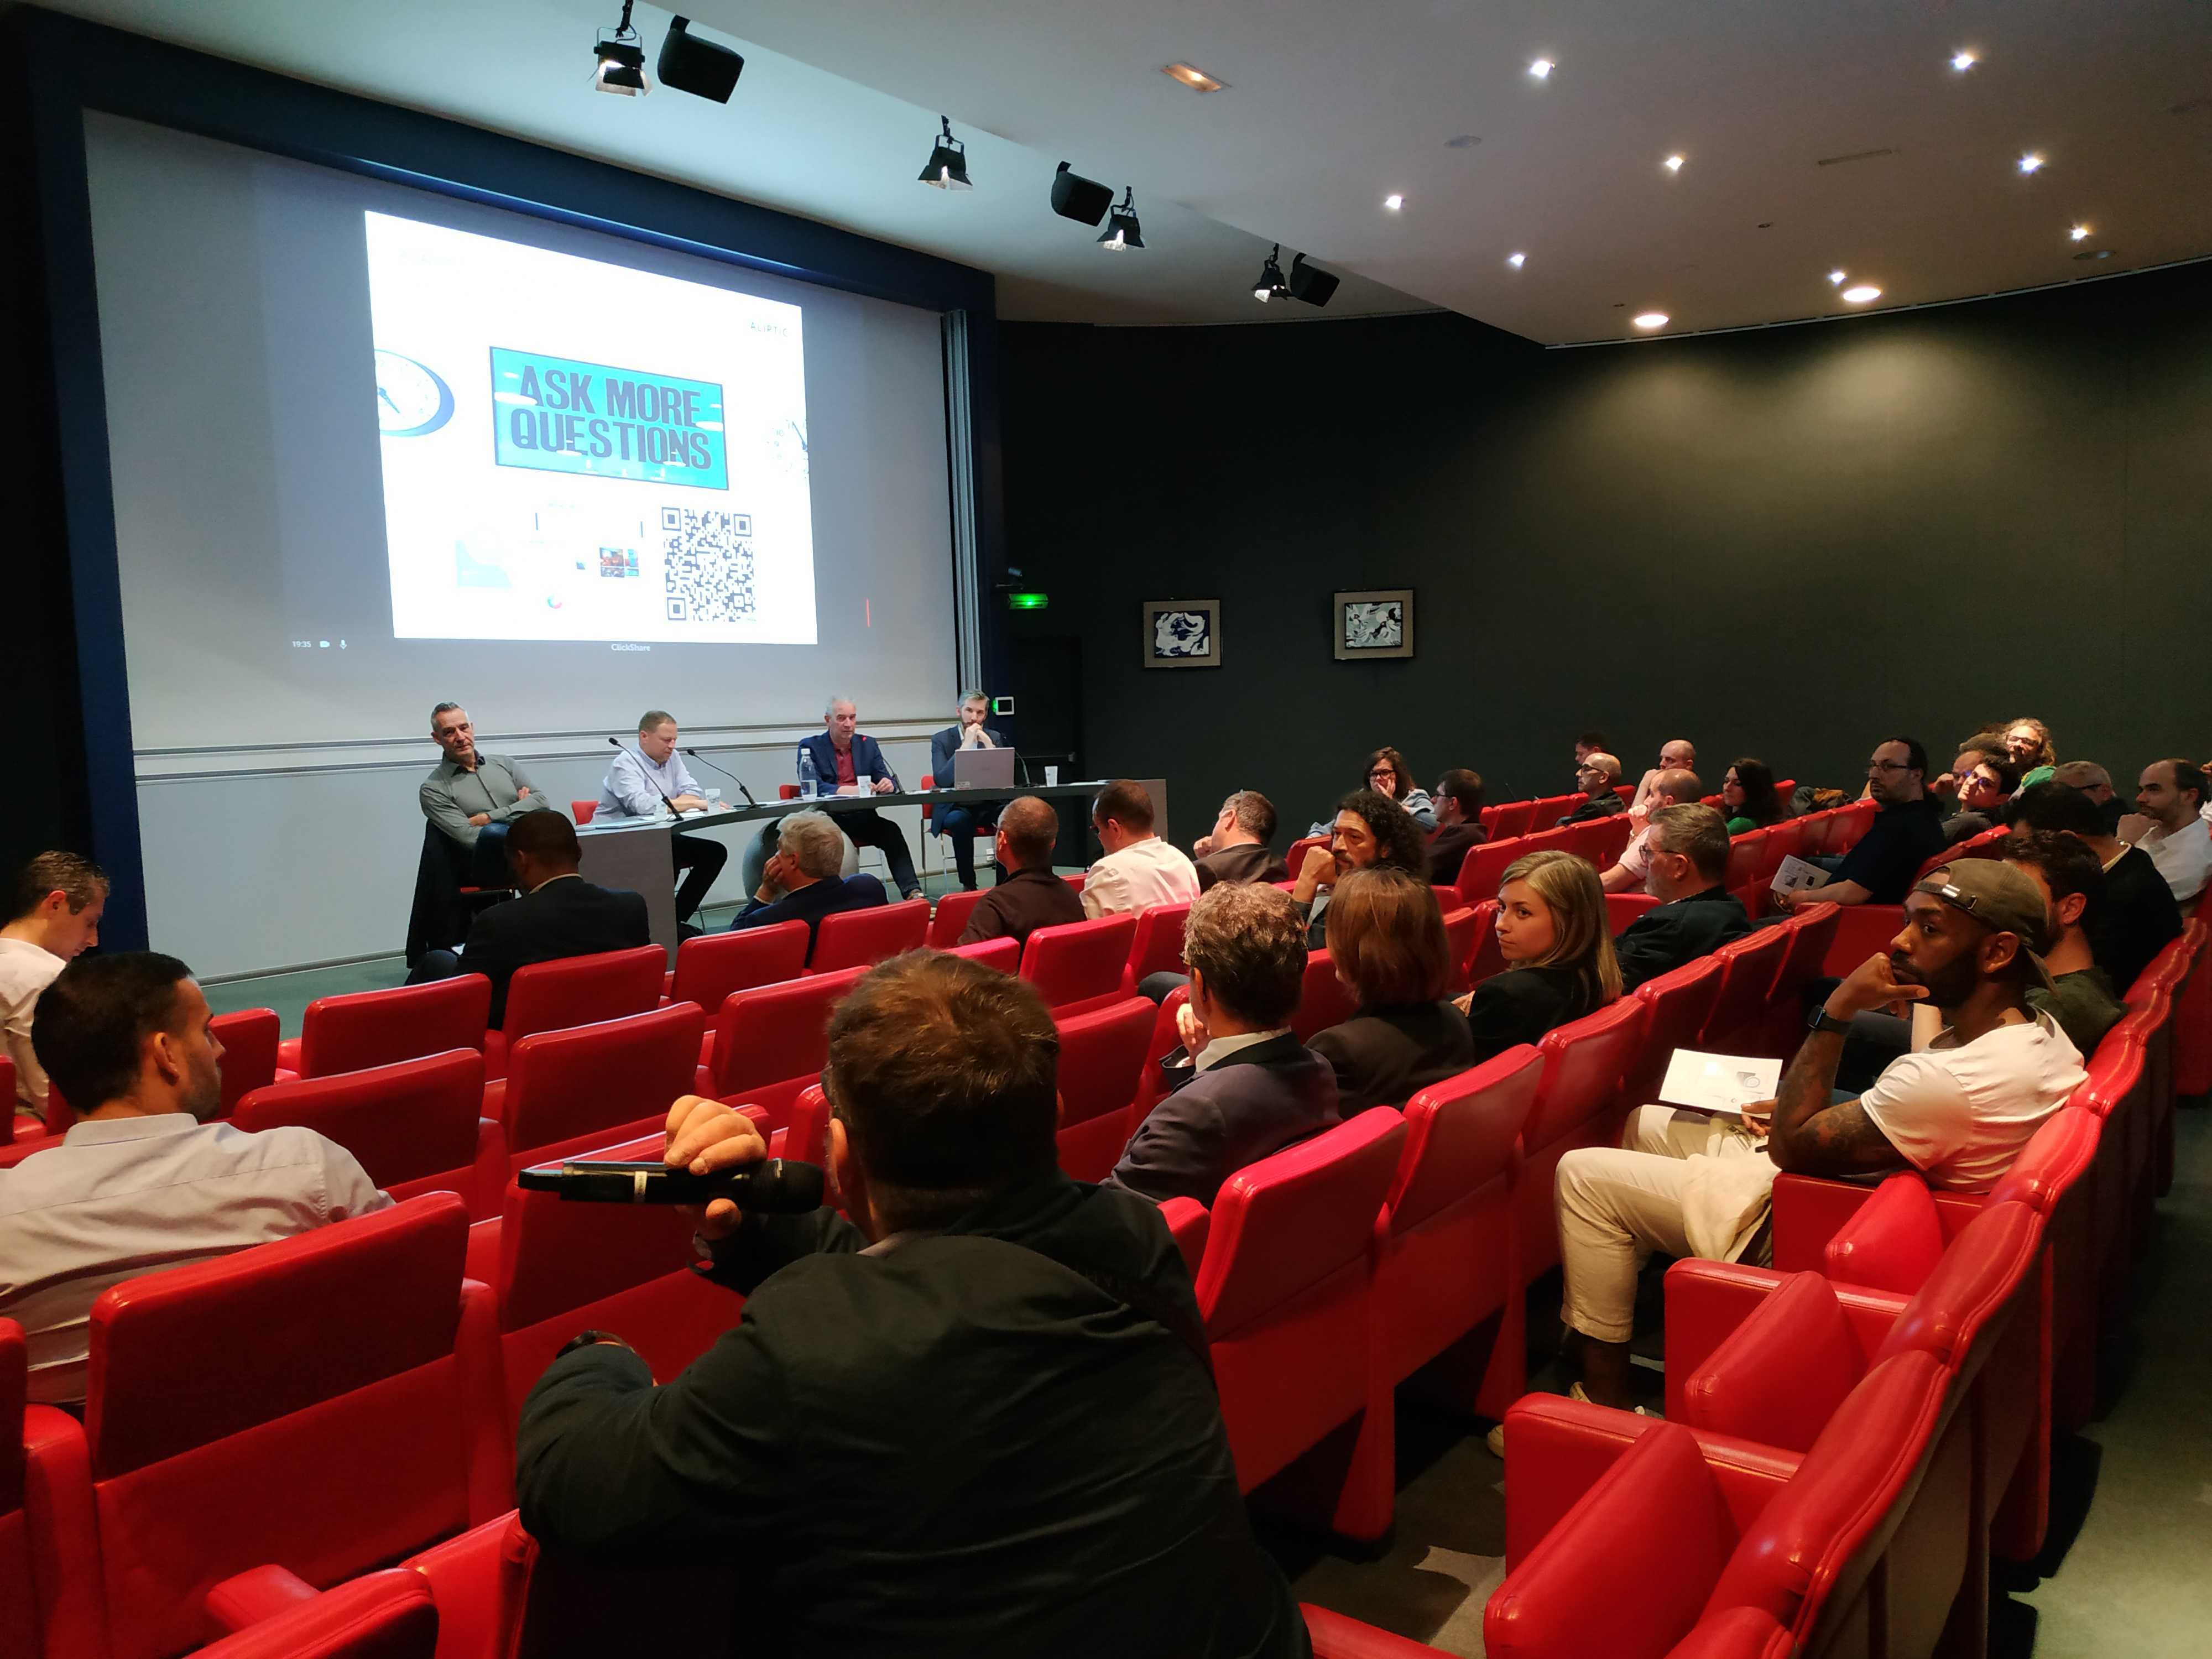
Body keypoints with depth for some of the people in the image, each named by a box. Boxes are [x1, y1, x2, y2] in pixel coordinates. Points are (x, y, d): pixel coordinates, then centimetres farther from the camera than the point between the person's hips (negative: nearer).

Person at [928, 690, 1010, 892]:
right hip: (955, 808, -2)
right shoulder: (941, 739, -1)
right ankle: (968, 885, -25)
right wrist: (965, 745, -20)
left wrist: (988, 745, -14)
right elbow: (941, 780, -16)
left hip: (988, 806, 2)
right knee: (960, 820, -37)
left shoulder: (995, 737, 7)